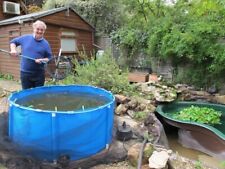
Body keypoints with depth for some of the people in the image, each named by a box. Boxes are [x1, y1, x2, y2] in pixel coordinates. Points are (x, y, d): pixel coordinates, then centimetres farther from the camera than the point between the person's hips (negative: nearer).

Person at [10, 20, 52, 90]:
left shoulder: (45, 44, -1)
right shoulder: (25, 38, 3)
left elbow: (49, 57, 2)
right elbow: (13, 42, 17)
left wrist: (42, 60, -17)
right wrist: (13, 49, -1)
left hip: (39, 74, -1)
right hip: (25, 73, 1)